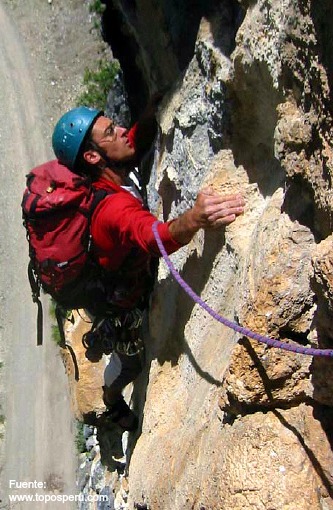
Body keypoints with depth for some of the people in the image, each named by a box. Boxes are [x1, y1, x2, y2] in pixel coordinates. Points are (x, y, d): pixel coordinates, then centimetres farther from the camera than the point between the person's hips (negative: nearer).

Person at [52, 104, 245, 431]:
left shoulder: (113, 170, -19)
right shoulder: (114, 208, -46)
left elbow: (144, 129, -14)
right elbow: (154, 238, -65)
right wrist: (194, 218, -85)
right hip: (120, 305, -6)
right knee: (130, 363, 24)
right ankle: (113, 403, 55)